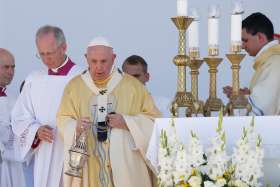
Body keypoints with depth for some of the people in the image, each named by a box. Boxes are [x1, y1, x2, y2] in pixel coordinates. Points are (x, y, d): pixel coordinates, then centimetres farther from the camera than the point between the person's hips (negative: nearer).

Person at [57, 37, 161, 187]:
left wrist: (126, 122, -12)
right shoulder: (74, 86, 8)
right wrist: (76, 127, -15)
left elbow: (153, 118, 4)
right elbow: (63, 121, 7)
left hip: (125, 166, -1)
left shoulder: (132, 85, 4)